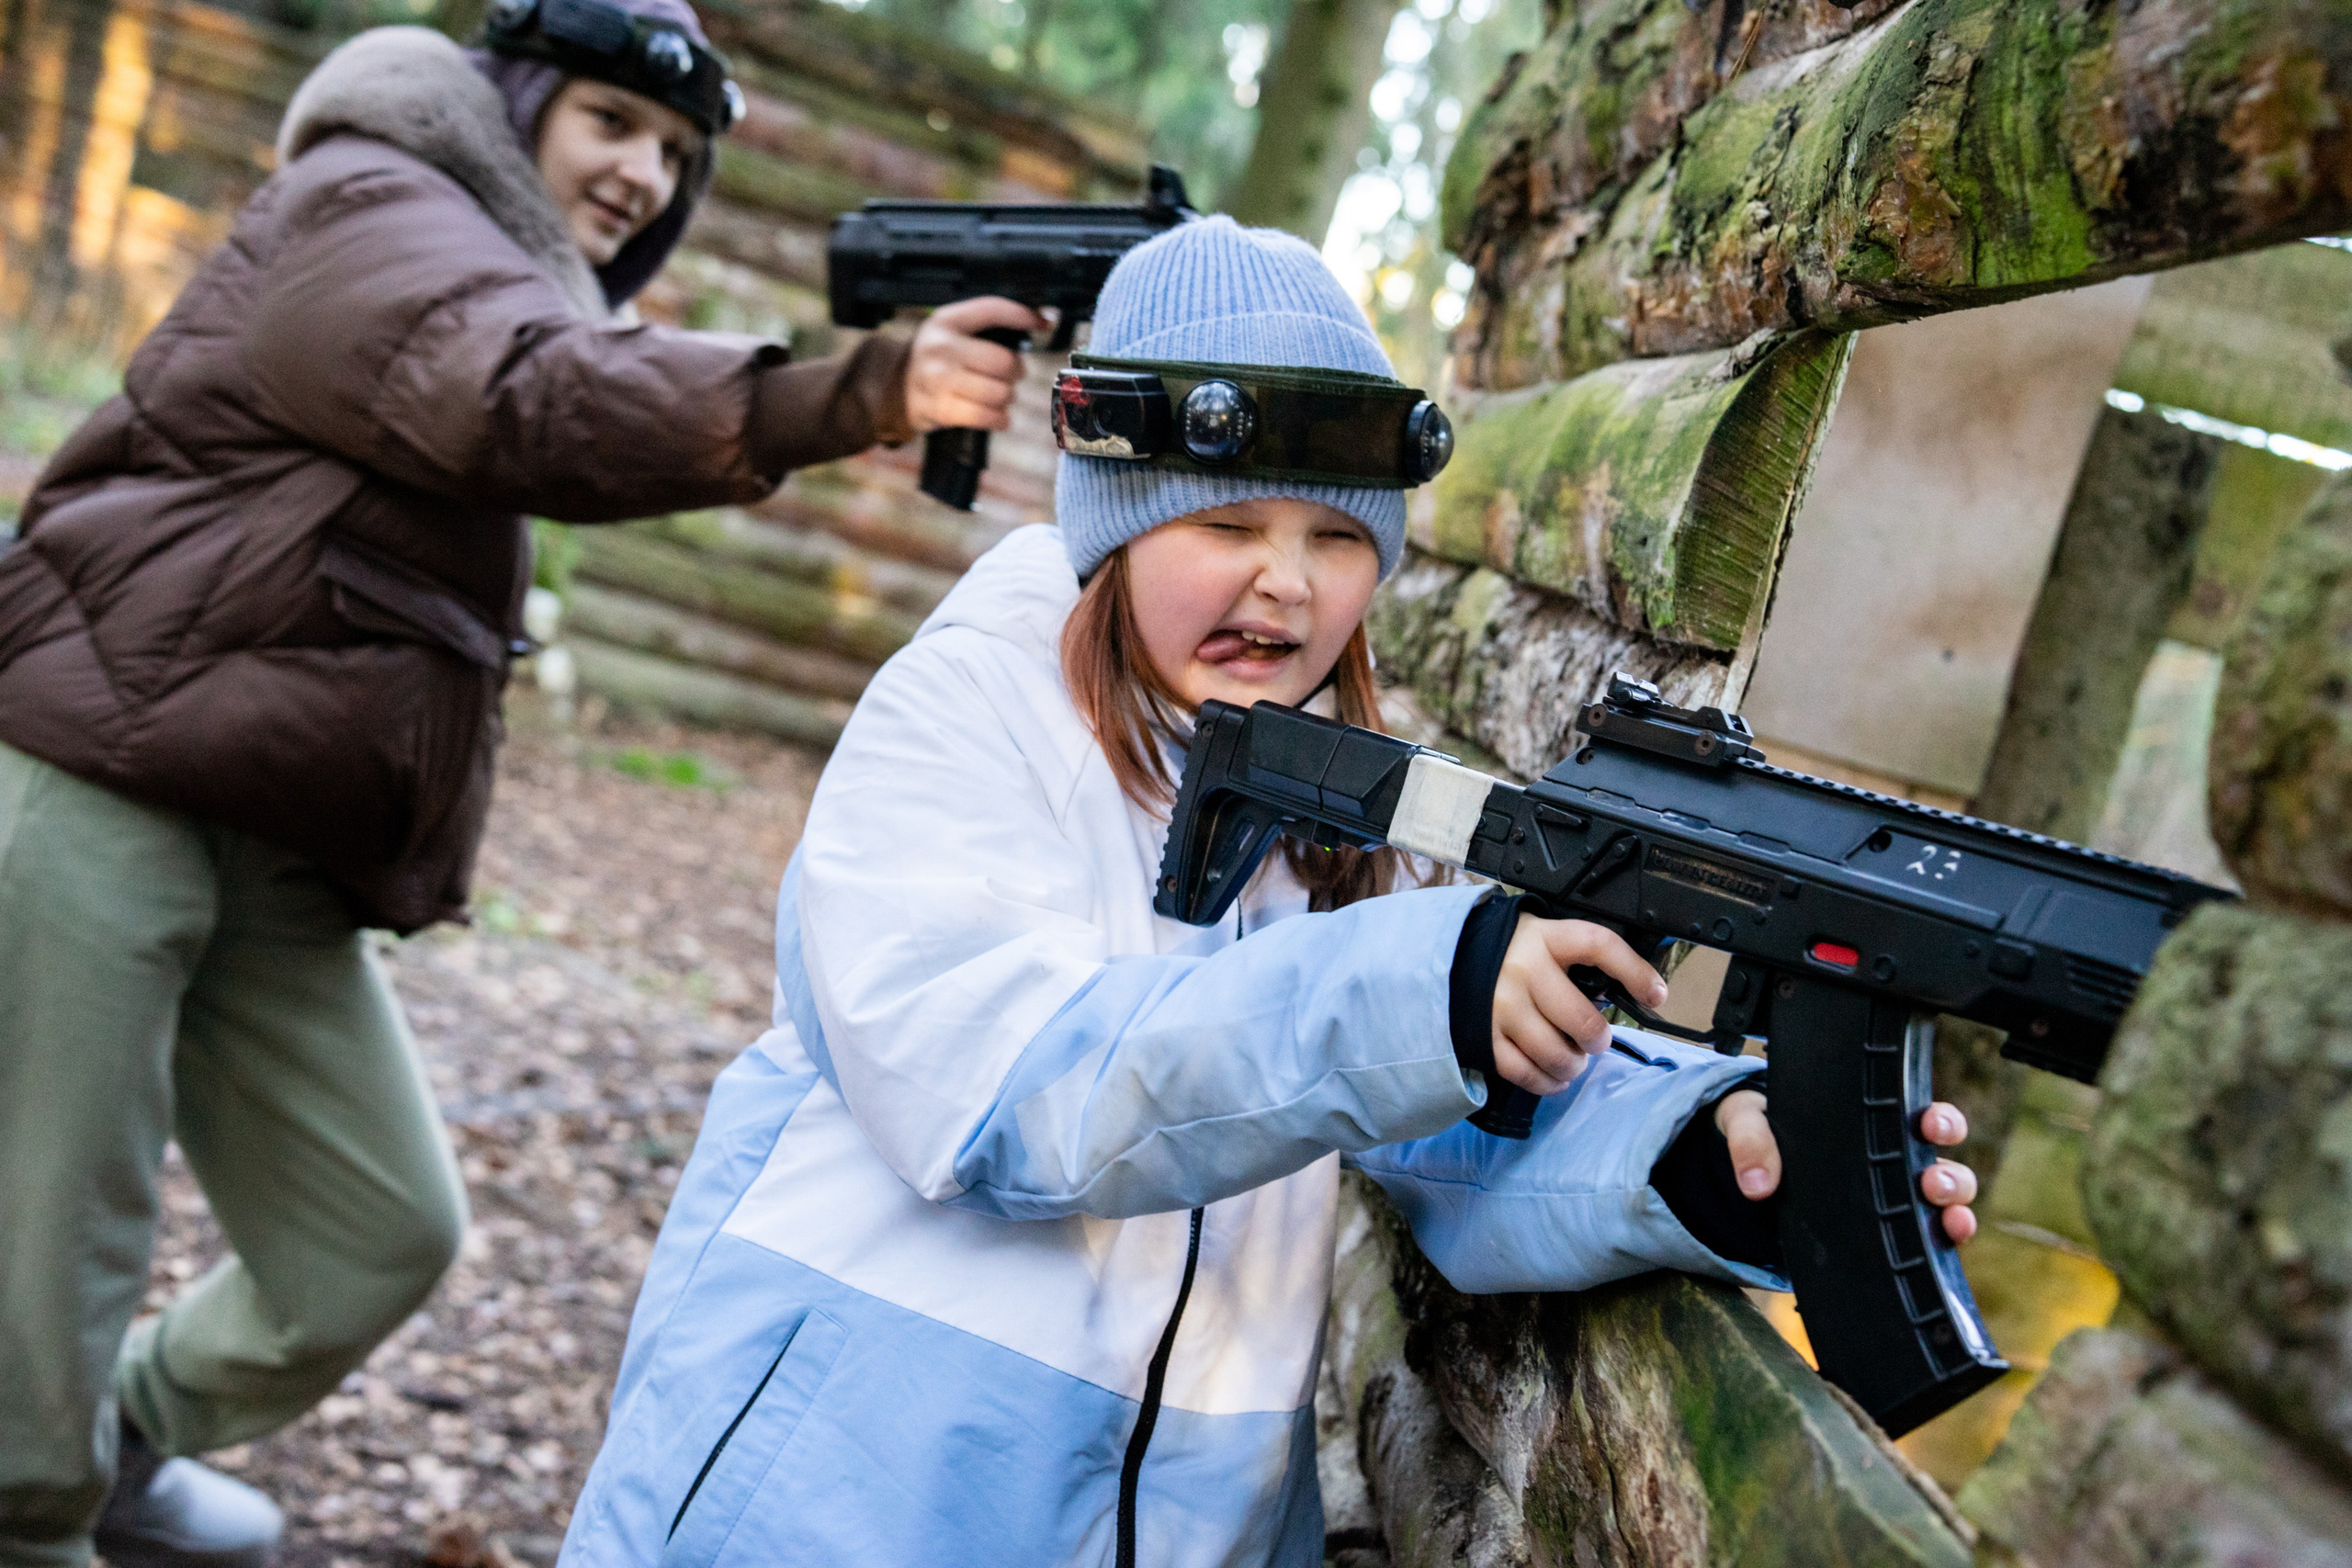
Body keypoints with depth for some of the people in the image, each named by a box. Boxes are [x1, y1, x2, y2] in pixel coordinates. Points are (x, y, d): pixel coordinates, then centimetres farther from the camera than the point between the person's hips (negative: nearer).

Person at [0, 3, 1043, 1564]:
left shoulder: (515, 274, 23)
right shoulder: (369, 205, -9)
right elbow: (535, 399, -29)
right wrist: (852, 400, -41)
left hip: (284, 857, 9)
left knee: (384, 1232, 10)